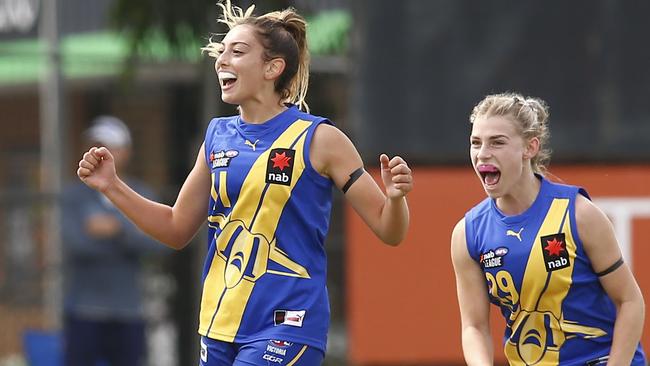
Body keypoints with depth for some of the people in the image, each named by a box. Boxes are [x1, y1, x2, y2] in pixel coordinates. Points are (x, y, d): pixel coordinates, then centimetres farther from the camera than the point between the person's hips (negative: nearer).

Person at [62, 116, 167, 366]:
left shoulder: (141, 196, 8)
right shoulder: (74, 195, 1)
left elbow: (156, 244, -7)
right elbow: (76, 244, -13)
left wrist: (118, 229, -22)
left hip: (128, 315, 3)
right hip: (84, 314, -3)